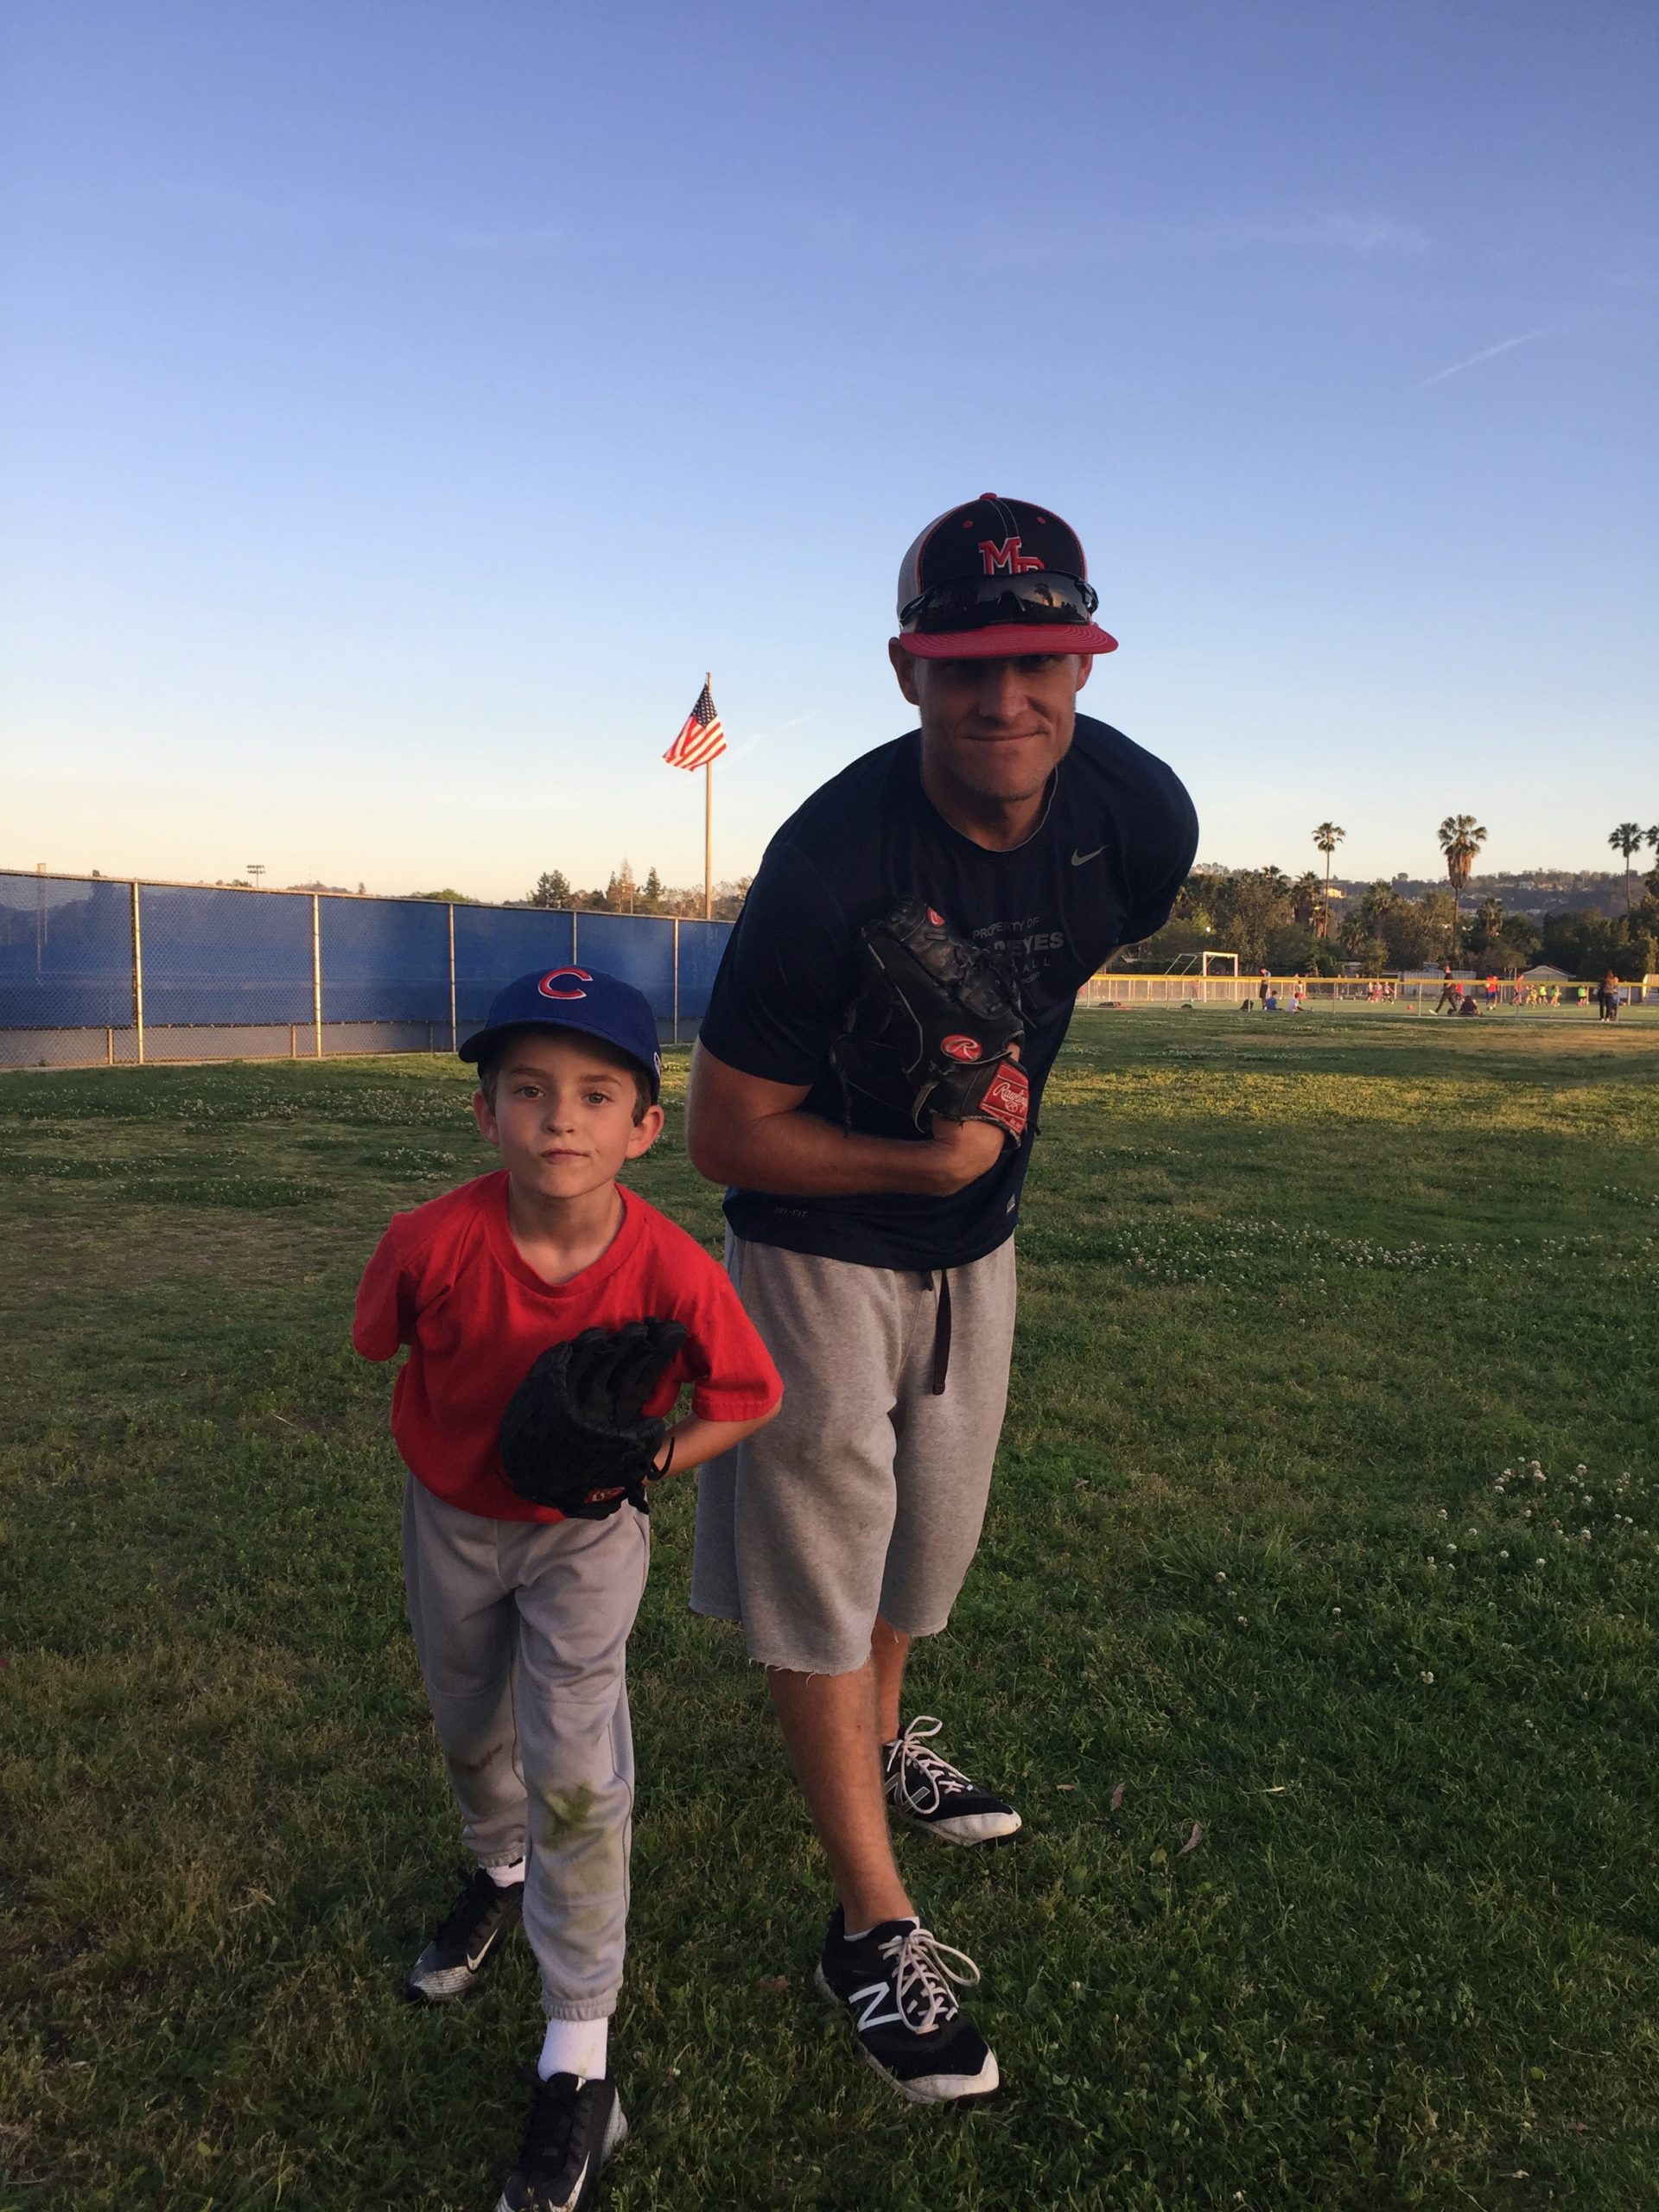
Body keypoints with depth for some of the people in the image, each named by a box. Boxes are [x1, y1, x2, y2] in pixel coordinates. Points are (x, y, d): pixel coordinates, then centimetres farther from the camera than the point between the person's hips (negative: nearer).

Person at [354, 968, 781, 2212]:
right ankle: (502, 1873, 59)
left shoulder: (673, 1271, -32)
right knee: (469, 1730, 25)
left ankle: (579, 2062, 16)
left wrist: (649, 1461, -29)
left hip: (585, 1534, -2)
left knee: (574, 1771, -4)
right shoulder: (434, 1244, -30)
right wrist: (462, 1440, -7)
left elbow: (748, 1399, -15)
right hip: (449, 1519, 3)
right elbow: (387, 1348, -7)